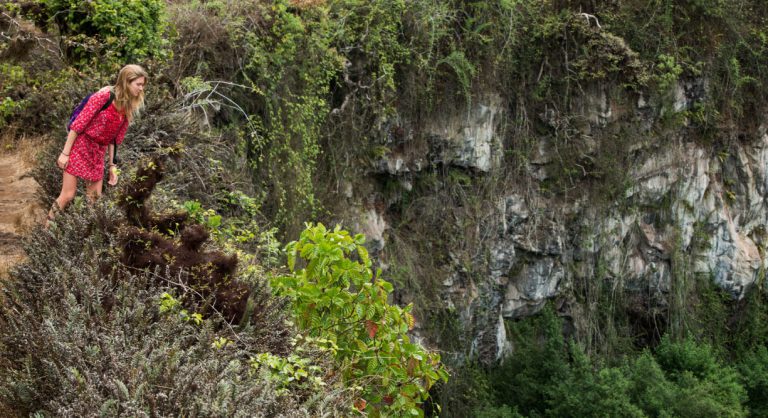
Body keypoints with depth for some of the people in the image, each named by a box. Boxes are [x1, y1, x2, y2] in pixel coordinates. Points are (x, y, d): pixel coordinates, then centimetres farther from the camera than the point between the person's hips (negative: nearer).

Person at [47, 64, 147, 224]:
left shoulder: (129, 108, 3)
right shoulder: (104, 96, -18)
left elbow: (115, 139, 10)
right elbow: (78, 123, -17)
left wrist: (112, 165, 8)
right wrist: (65, 153, -17)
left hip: (98, 153, 7)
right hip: (80, 146, -7)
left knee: (95, 198, 5)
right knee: (68, 196, -6)